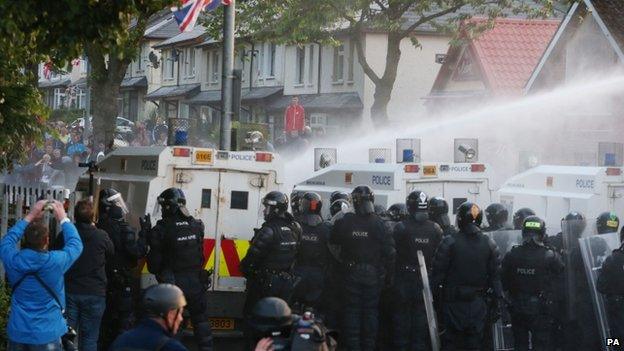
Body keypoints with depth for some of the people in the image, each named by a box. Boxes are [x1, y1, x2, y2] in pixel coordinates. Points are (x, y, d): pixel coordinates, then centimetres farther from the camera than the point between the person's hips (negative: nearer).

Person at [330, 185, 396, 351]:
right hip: (373, 275, 0)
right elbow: (389, 253, -8)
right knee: (370, 311, 10)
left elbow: (333, 244, 2)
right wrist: (389, 277, 1)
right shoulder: (379, 224, -10)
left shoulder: (344, 222, -9)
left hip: (351, 274, 0)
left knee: (352, 311, 8)